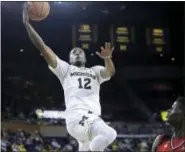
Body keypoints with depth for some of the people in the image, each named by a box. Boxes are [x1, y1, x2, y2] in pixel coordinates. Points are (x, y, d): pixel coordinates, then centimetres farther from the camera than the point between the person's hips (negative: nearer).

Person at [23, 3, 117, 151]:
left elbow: (110, 72, 8)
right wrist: (27, 24, 3)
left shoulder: (95, 71, 31)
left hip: (94, 118, 6)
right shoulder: (65, 69, 21)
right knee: (109, 134, -32)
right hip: (77, 117, -6)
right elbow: (44, 48, 11)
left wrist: (108, 59, -15)